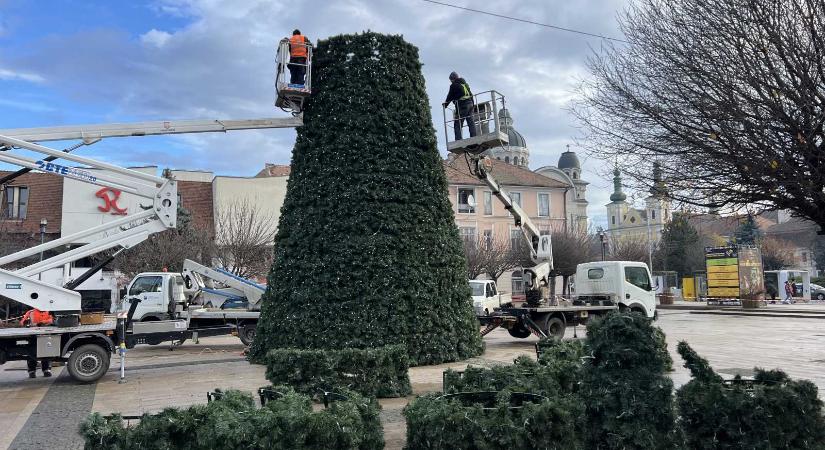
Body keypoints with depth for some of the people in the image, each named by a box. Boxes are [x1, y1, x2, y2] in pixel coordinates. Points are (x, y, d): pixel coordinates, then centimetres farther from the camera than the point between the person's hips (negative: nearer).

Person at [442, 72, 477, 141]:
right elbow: (471, 94, 18)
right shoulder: (465, 83, 18)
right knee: (471, 122, 7)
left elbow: (450, 96, 0)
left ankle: (459, 139, -14)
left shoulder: (454, 85, -3)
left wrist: (445, 104, 13)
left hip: (462, 106, -7)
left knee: (457, 124, -5)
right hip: (470, 104, 7)